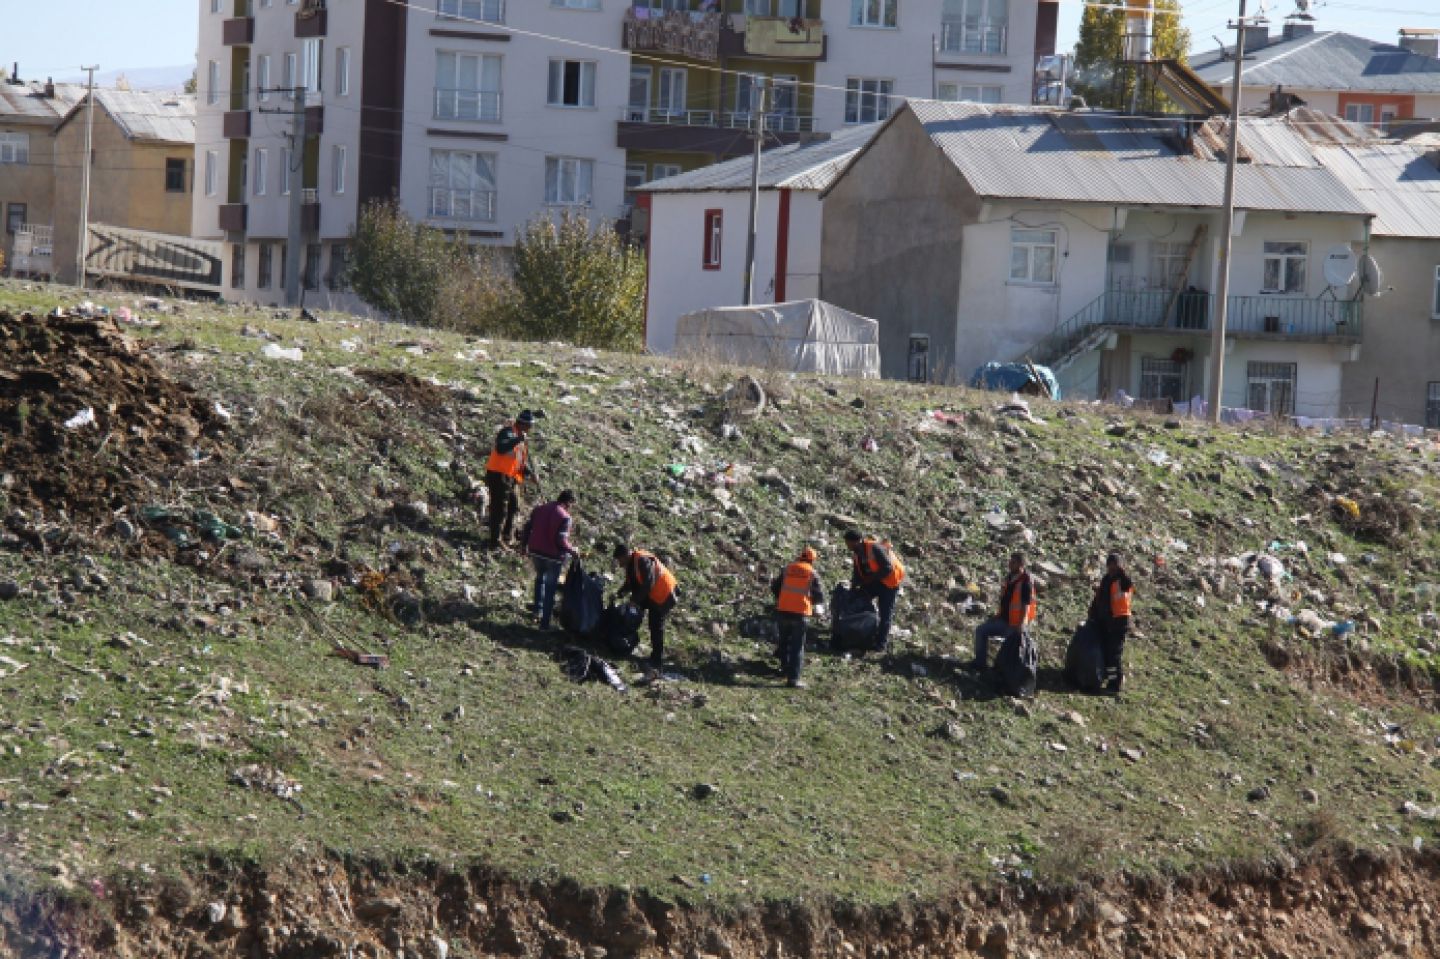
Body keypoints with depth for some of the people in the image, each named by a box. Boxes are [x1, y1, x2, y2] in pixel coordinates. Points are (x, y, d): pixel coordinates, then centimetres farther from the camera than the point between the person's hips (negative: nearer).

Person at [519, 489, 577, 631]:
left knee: (540, 578, 31)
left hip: (536, 552, 6)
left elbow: (526, 528, 6)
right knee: (550, 587, 7)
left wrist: (525, 544, 20)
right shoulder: (564, 517, -17)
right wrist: (572, 551, -8)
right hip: (553, 557, -6)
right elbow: (561, 541, -23)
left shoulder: (539, 510, 3)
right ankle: (545, 622, 10)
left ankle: (538, 609, 36)